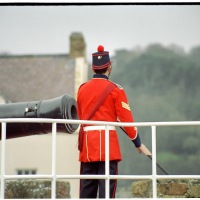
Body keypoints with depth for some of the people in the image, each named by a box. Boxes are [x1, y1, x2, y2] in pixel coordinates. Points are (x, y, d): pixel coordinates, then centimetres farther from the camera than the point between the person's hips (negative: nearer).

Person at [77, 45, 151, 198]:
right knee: (107, 187, -4)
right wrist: (138, 144, 4)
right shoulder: (115, 89, -5)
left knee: (87, 190, 9)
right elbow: (126, 119, -6)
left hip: (87, 145, 5)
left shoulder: (82, 89, 8)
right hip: (108, 144, -5)